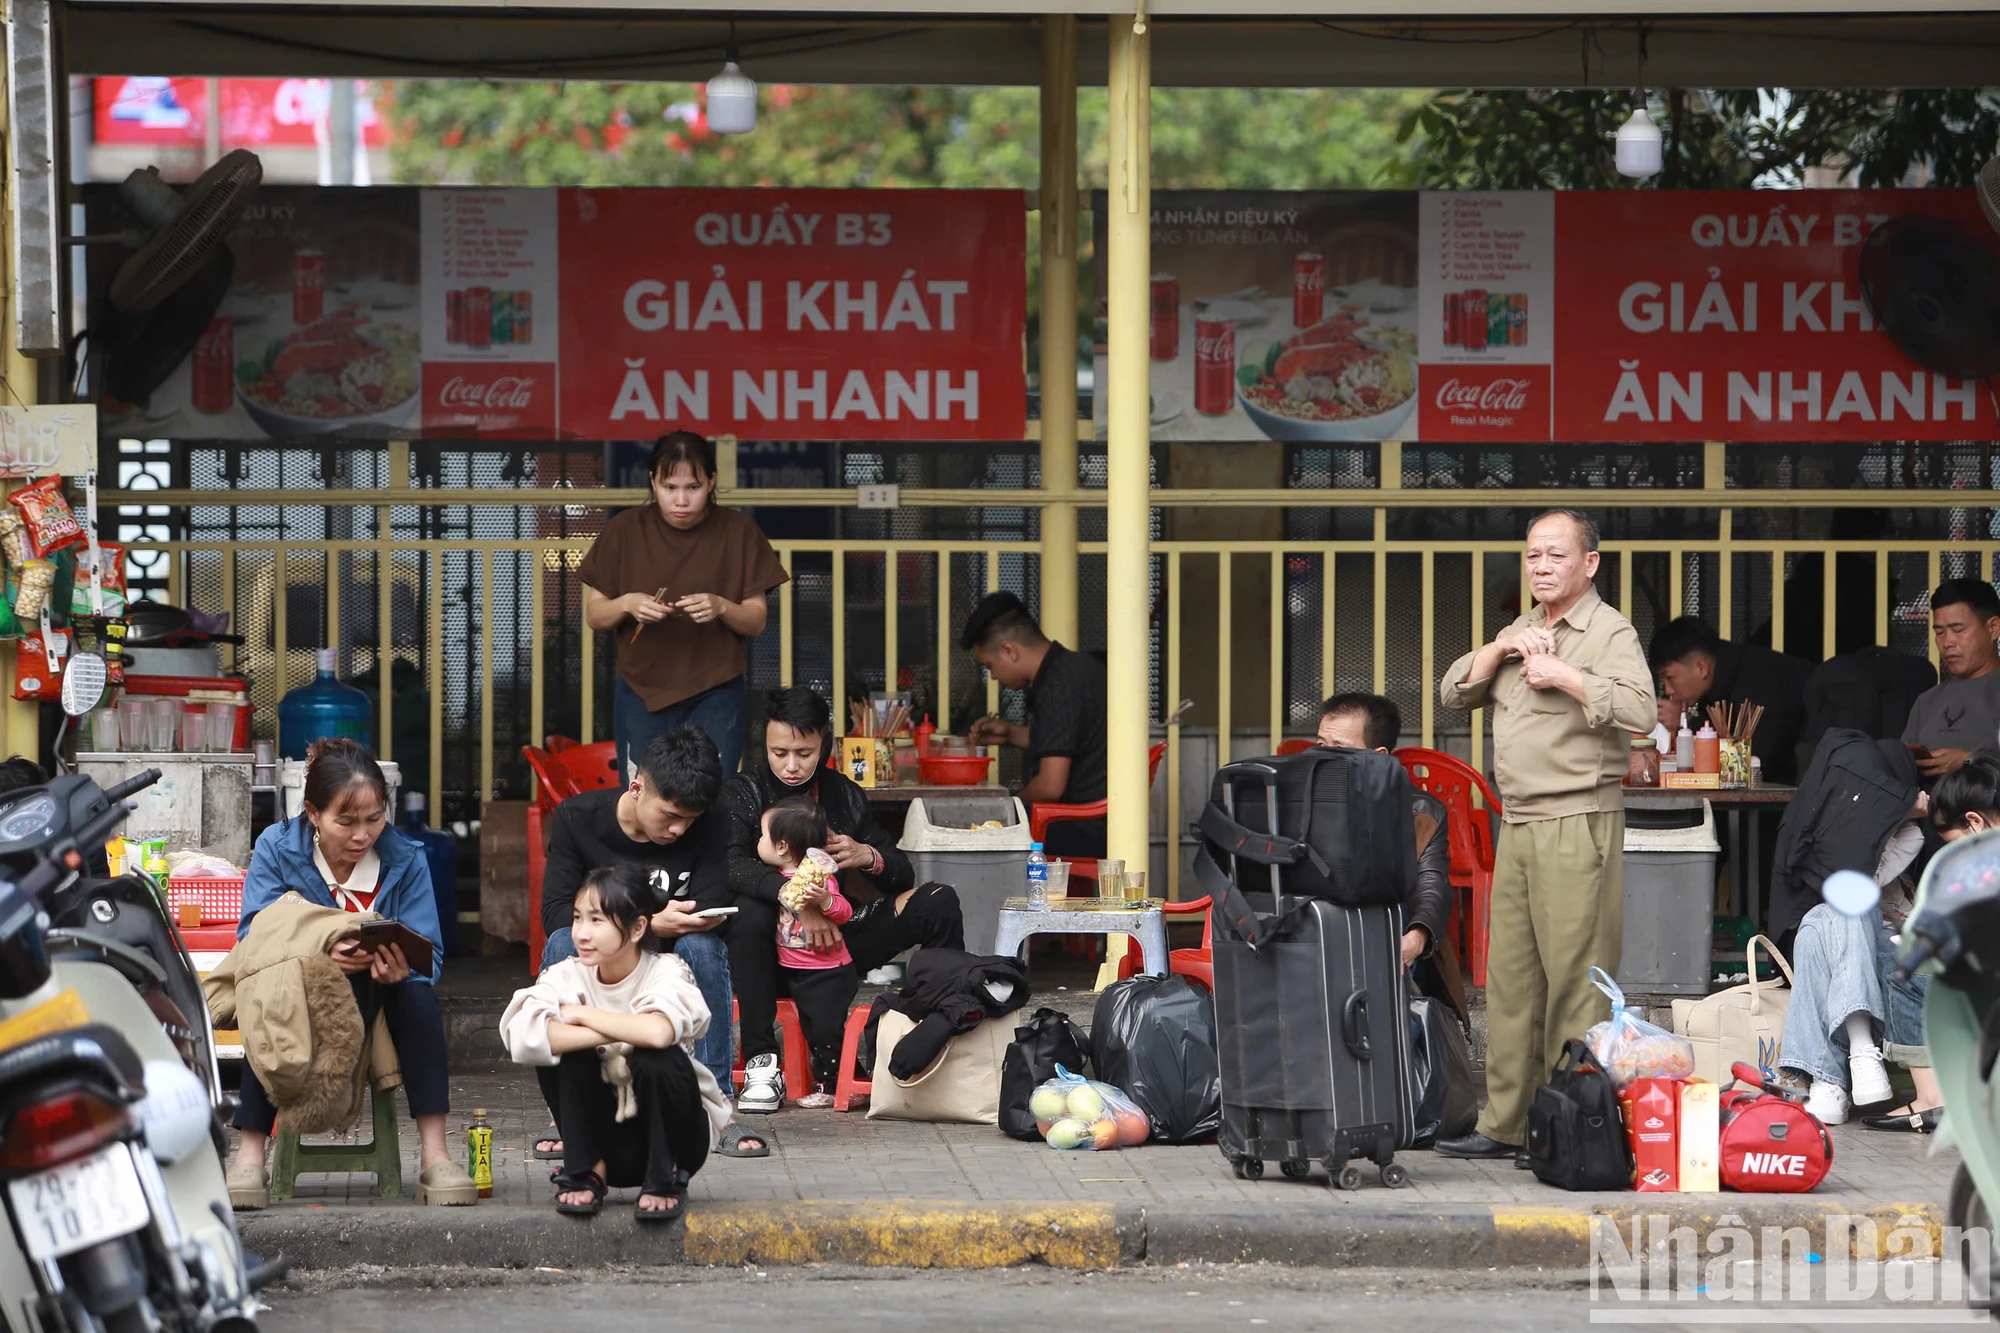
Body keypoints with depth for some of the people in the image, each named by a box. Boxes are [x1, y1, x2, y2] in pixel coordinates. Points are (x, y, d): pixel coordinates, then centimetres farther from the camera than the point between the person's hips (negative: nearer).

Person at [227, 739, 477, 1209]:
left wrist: (401, 968, -38)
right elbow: (254, 936, -19)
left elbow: (428, 956, -11)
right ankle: (249, 1158, -35)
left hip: (377, 999, 1)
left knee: (419, 995, -31)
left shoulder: (405, 859, -5)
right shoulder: (276, 849, -7)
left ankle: (436, 1159, -33)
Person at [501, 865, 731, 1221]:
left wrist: (583, 1015, -26)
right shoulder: (568, 976, -10)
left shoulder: (668, 974, -18)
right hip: (605, 1135, 3)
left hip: (673, 1135, -2)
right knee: (563, 1048, -20)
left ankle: (665, 1179, -10)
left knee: (659, 1057, -31)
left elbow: (658, 1032, -42)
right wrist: (623, 1031, -32)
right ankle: (587, 1172, -6)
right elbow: (524, 1038, -31)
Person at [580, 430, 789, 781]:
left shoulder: (737, 531, -1)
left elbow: (757, 621, 1)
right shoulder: (626, 531, 1)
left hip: (716, 697, -1)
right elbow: (593, 614, 3)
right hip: (641, 695, 1)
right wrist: (627, 604, -18)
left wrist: (721, 607, -20)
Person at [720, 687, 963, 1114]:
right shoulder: (743, 794, -3)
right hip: (775, 951, -4)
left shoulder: (843, 795, 10)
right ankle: (762, 1063, -32)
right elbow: (731, 866, -23)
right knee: (749, 912, -37)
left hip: (837, 942, 4)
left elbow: (903, 873, 13)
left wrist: (868, 856, -10)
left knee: (938, 902, -9)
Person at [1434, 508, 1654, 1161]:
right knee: (1510, 977, 9)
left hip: (1578, 823, -8)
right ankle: (1504, 1124, 14)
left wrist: (1565, 676, -16)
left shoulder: (1610, 632, -4)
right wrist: (1499, 650, 1)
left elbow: (1639, 710, -20)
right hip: (1517, 825, 8)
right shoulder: (1520, 632, 20)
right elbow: (1454, 692, 16)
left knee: (1573, 978, -8)